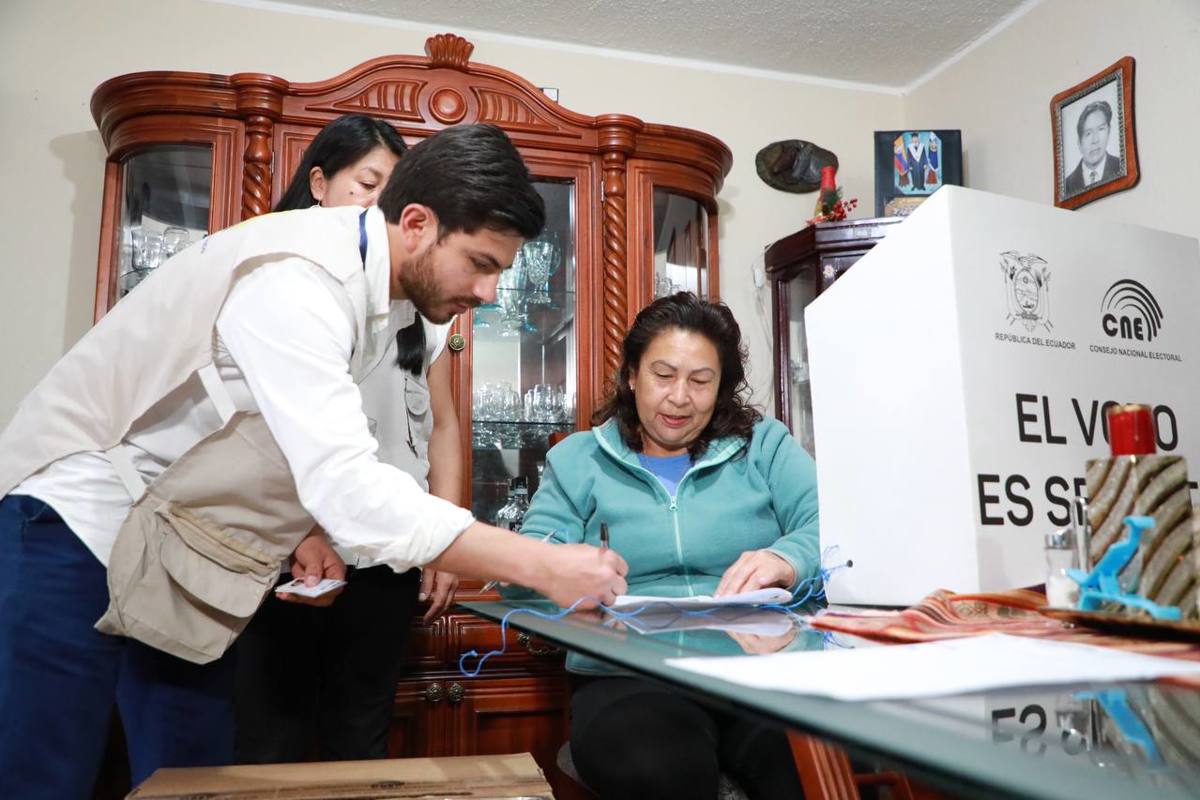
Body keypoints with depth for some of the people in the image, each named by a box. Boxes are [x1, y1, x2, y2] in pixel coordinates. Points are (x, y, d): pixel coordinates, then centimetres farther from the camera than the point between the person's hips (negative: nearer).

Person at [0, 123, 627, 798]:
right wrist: (544, 567, -37)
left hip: (180, 536, 8)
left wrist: (298, 523, -4)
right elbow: (349, 487, -38)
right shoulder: (296, 280, -29)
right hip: (83, 514, -8)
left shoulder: (372, 283, 0)